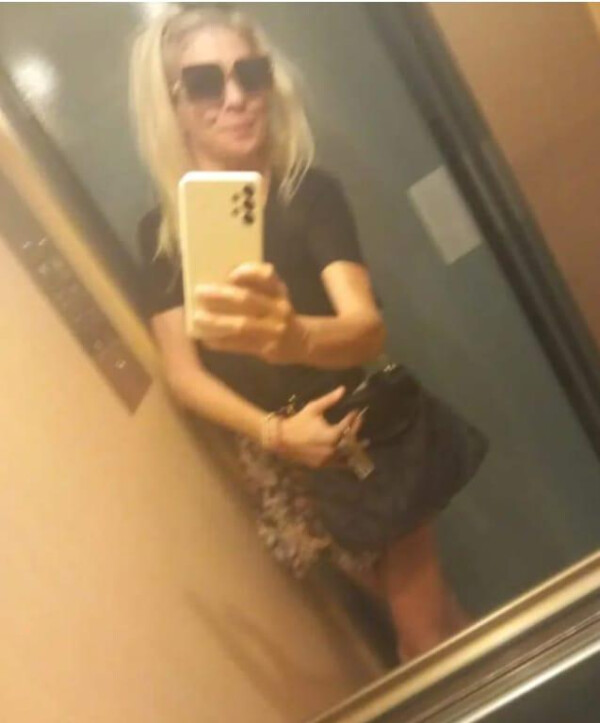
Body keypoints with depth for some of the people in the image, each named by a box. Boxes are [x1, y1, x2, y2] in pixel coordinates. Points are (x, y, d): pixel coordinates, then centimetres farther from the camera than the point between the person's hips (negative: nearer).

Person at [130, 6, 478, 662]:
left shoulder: (310, 193, -14)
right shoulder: (161, 231, -6)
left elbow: (369, 329, -28)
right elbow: (182, 373, -7)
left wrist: (295, 334, -51)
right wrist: (272, 431, -23)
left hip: (361, 434, -2)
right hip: (275, 465, 2)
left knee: (427, 626, 1)